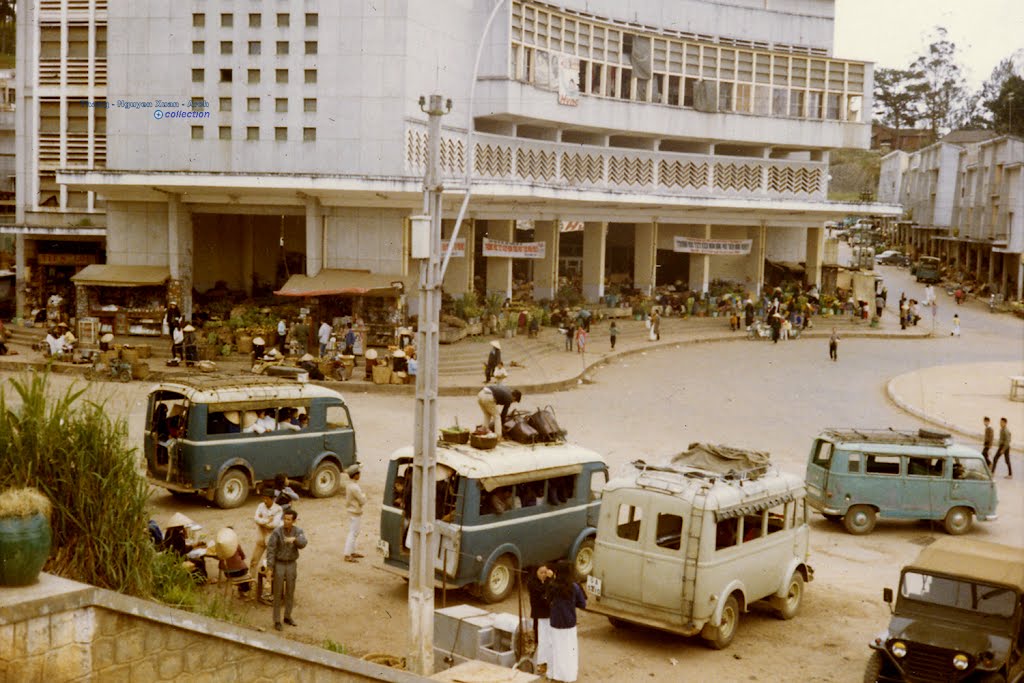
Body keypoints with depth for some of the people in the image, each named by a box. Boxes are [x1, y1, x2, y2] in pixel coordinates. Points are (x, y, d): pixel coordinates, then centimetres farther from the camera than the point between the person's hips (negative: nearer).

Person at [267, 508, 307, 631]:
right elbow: (271, 549, -15)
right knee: (278, 593, 1)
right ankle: (277, 621, 11)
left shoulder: (298, 532, -5)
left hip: (291, 565, 3)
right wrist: (270, 567, -20)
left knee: (290, 592, 12)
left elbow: (302, 544, -23)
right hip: (279, 565, -3)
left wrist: (294, 539, -45)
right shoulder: (277, 532, -14)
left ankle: (287, 617, 30)